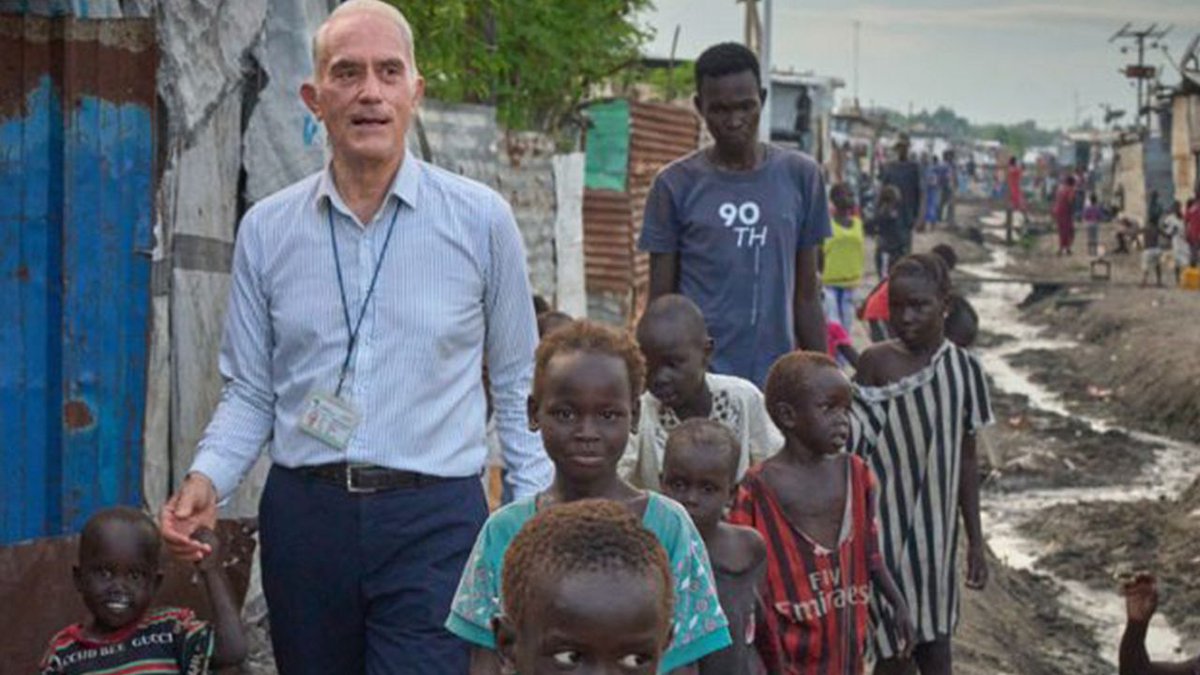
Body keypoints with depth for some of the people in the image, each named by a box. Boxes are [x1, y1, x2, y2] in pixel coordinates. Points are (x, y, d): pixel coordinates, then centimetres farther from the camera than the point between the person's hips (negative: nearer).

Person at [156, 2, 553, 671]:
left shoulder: (481, 220, 0)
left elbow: (519, 389, 6)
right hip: (304, 512, 3)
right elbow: (251, 392, 10)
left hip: (433, 517, -2)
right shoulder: (267, 229, 6)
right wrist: (207, 479, -8)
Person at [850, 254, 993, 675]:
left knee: (936, 640, 9)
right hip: (887, 525, -3)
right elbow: (853, 450, -6)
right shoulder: (876, 364, -8)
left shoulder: (963, 368, 0)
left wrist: (975, 539, 8)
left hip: (936, 528, 3)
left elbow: (967, 458, 6)